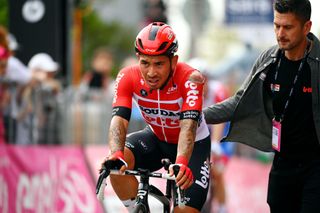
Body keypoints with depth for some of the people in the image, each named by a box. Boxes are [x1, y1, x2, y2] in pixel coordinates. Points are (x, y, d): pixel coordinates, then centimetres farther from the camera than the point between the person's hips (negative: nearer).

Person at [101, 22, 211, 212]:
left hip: (193, 144, -2)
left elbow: (188, 126, -43)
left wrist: (181, 163, -62)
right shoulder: (128, 77, -23)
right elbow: (119, 119, -33)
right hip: (156, 139, 2)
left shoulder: (190, 79, -32)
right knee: (117, 163, -28)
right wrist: (116, 155, -54)